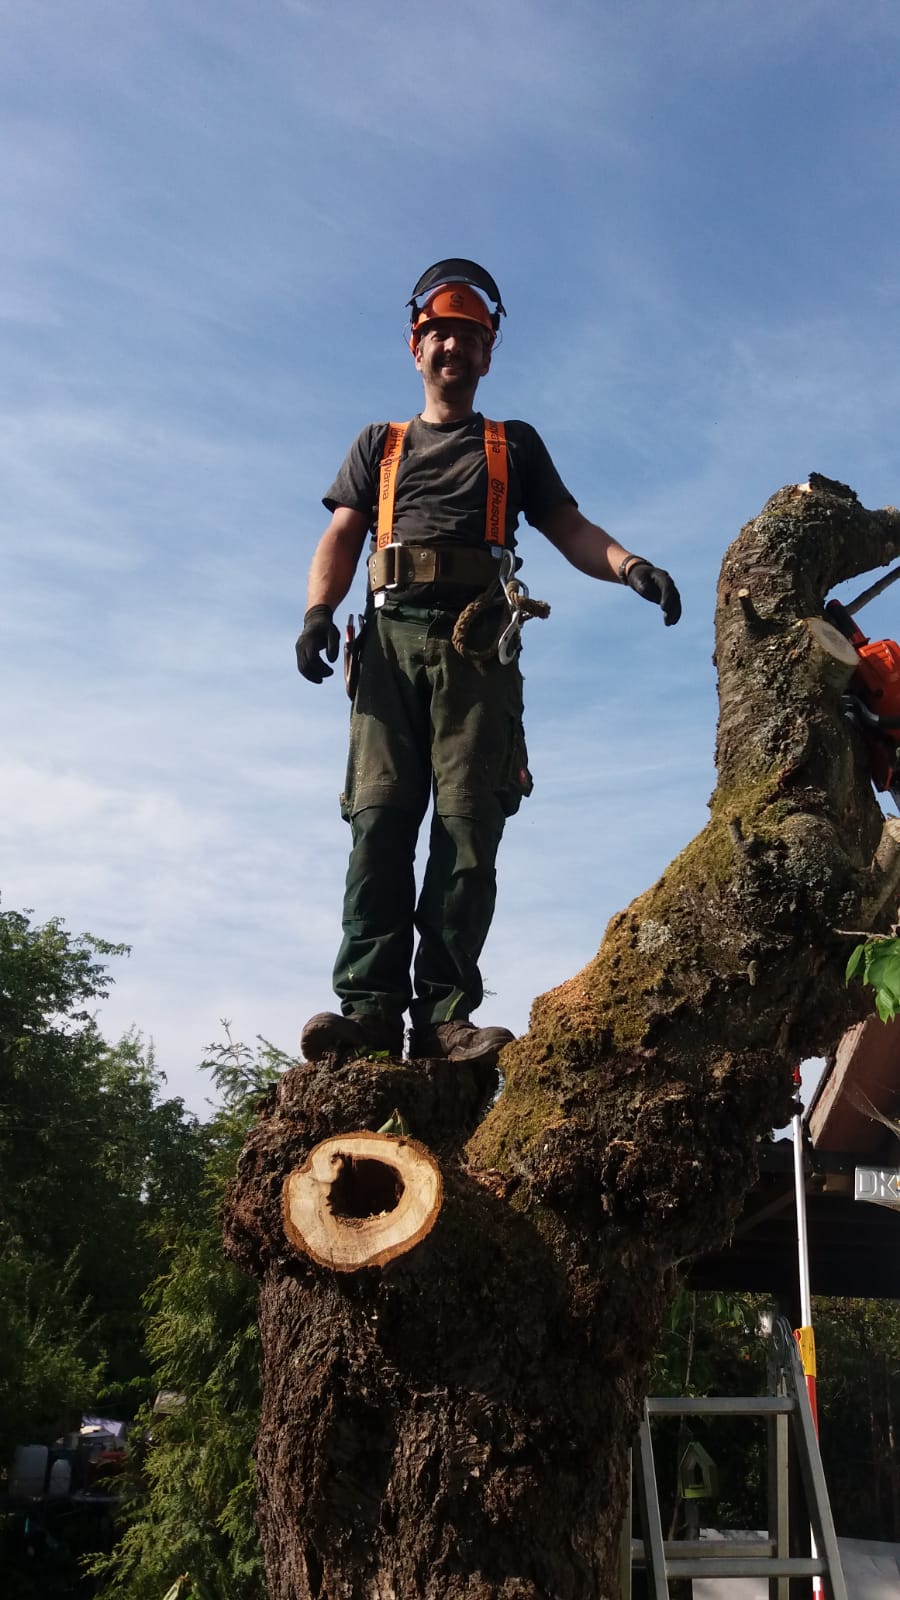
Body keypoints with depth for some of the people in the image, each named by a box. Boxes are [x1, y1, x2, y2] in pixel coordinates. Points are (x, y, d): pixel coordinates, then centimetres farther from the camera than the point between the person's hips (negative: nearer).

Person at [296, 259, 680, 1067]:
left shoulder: (516, 446, 26)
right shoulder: (379, 445, 28)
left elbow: (571, 529, 15)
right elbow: (342, 538, 15)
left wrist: (631, 566, -6)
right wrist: (320, 609, -6)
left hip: (478, 645, -1)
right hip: (392, 638, 1)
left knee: (468, 826, -14)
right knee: (380, 818, -14)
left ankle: (445, 1014, -18)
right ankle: (370, 1006, -19)